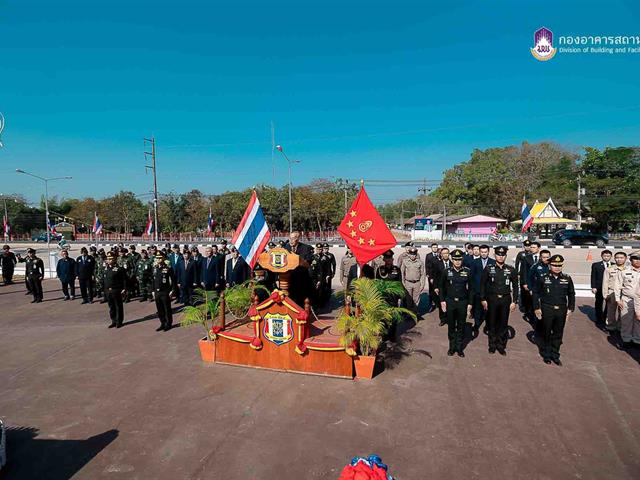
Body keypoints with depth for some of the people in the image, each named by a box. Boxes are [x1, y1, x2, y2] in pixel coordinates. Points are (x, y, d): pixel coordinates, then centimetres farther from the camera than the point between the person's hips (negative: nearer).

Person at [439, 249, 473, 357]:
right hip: (450, 302, 0)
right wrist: (442, 300, -1)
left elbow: (470, 288, 3)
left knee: (461, 326, 10)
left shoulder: (467, 271, -4)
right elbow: (441, 286, 5)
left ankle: (459, 347, 23)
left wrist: (470, 303, 1)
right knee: (451, 326, 11)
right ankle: (452, 346, 25)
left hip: (463, 302, 0)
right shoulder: (446, 271, -4)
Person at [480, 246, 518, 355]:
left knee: (503, 323, 8)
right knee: (492, 323, 9)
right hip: (492, 299, 0)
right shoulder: (488, 268, -4)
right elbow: (482, 284, 1)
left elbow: (515, 286, 3)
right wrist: (483, 299, -2)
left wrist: (514, 301, -1)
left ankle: (501, 345, 25)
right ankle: (492, 345, 24)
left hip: (505, 299, 1)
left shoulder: (511, 270, -2)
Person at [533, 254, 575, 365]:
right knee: (546, 334, 10)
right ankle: (546, 355, 26)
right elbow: (535, 293, -1)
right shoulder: (543, 278, -8)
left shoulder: (567, 279, 0)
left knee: (558, 334, 12)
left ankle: (555, 355, 28)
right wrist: (537, 308, -3)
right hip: (547, 310, -2)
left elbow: (571, 294, 10)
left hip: (561, 310, 2)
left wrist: (570, 308, 5)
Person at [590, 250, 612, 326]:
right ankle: (599, 320, 16)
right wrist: (593, 287, -7)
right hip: (599, 288, -1)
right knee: (599, 304, 6)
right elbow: (593, 277, 0)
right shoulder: (596, 265, 2)